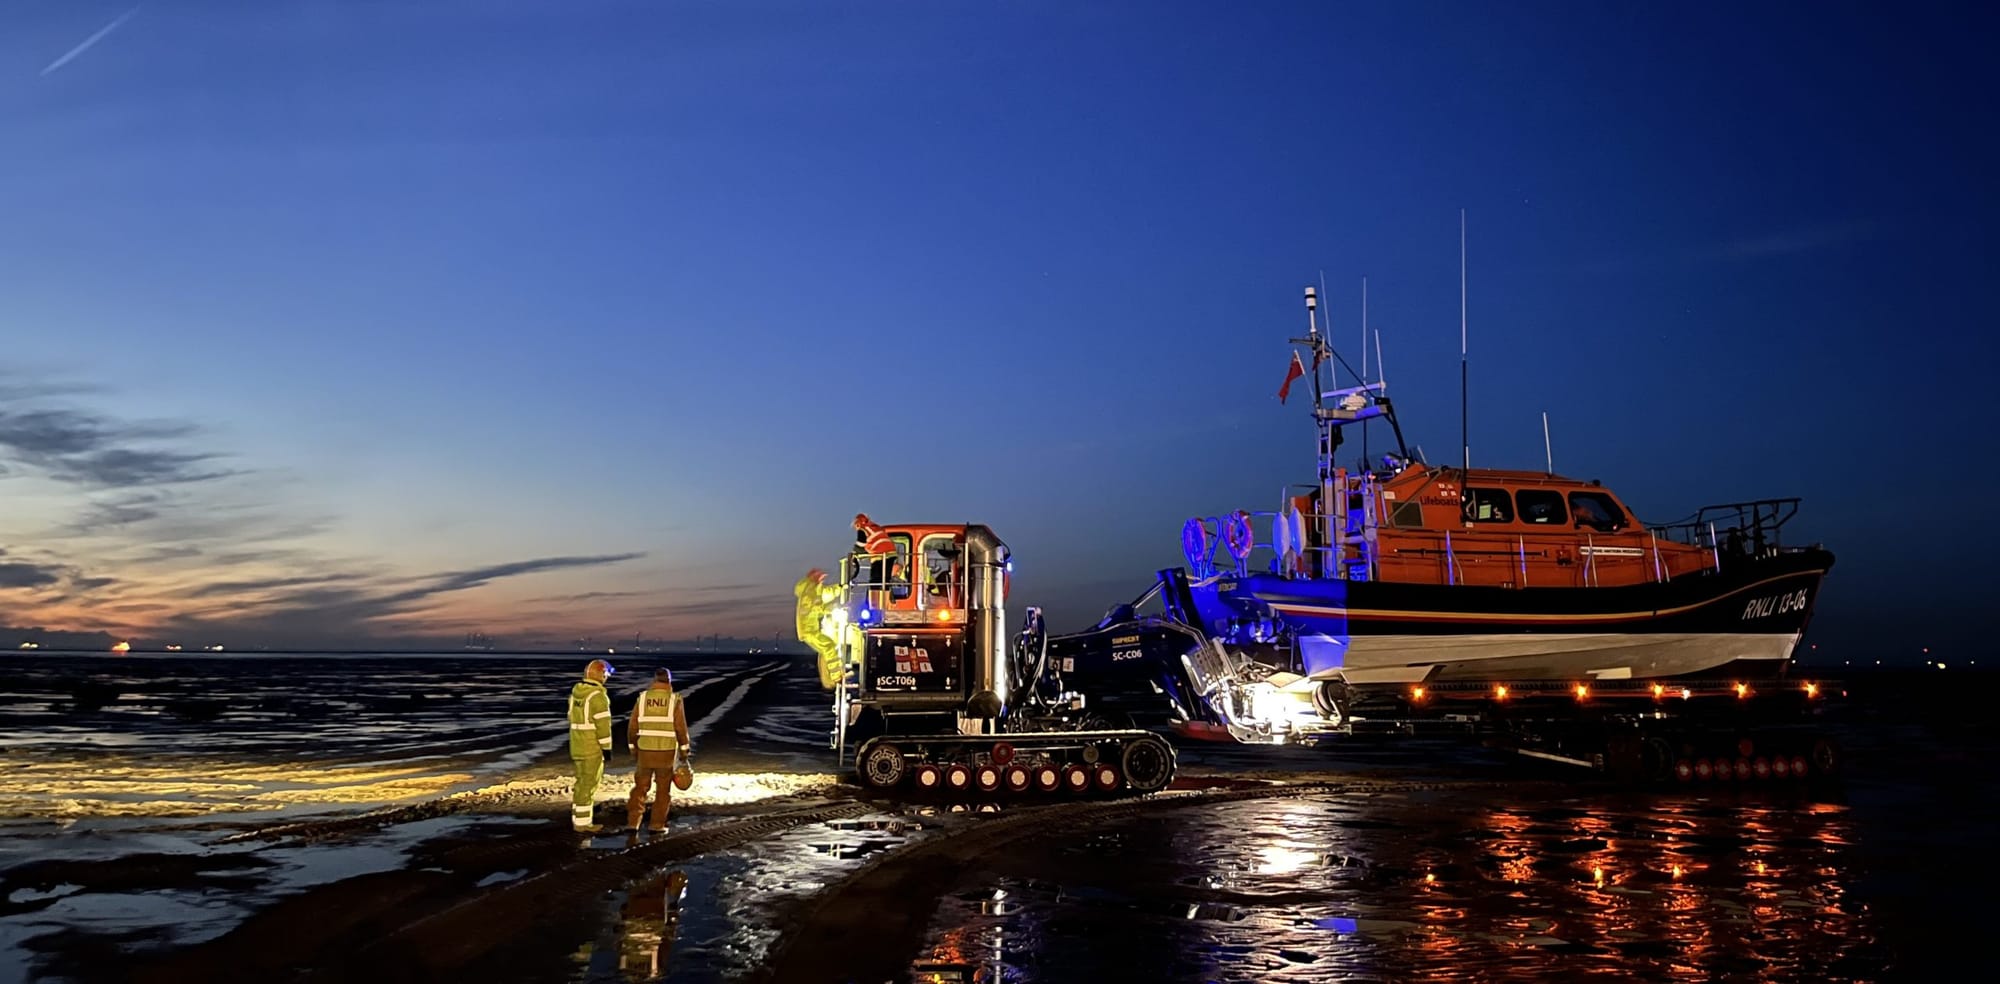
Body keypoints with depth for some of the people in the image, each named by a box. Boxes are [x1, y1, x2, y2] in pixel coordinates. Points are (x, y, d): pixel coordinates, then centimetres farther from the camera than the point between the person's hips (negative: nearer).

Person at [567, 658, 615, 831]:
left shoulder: (576, 692, 8)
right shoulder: (598, 696, -18)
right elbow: (603, 724, -19)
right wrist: (607, 747, -12)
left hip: (577, 744, 8)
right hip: (592, 746, -8)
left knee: (584, 779, 18)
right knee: (588, 783, 0)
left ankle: (577, 815, 17)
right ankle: (582, 822, 5)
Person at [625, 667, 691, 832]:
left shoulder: (642, 698, 0)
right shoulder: (675, 700, -6)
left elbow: (632, 727, 2)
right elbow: (681, 729, -8)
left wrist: (633, 748, 16)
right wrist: (684, 752, 1)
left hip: (645, 751, 2)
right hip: (667, 752, -2)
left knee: (640, 787, 14)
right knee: (664, 789, 11)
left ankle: (633, 823, 9)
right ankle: (657, 825, 10)